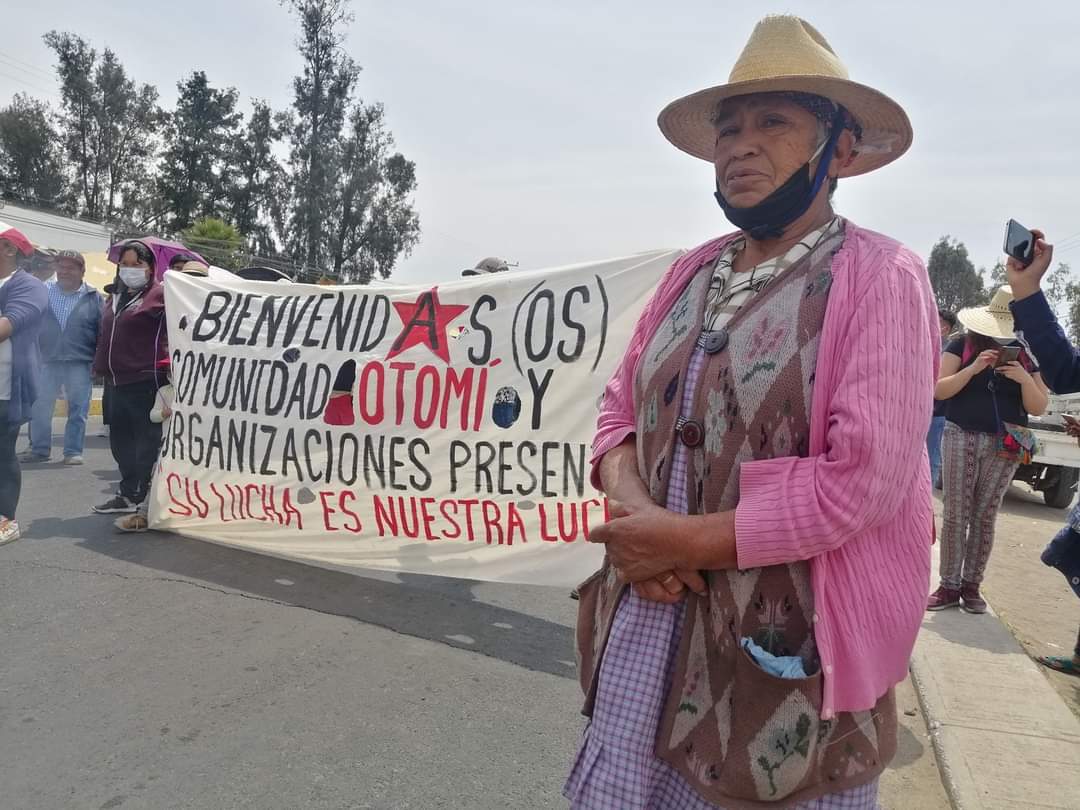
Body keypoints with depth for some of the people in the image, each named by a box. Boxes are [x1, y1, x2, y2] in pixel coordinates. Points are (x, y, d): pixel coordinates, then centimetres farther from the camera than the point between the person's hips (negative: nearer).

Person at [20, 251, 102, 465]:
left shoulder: (93, 297, 3)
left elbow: (102, 330, 4)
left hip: (79, 362, -2)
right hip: (47, 361, 2)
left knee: (78, 409, 2)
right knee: (40, 407, 7)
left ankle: (73, 451, 11)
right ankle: (39, 449, 19)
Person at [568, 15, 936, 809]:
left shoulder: (879, 278, -11)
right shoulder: (691, 273, 7)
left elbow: (864, 477, -20)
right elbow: (619, 408, 7)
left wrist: (690, 540, -16)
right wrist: (632, 510, -13)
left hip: (785, 650, -5)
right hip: (648, 617, 6)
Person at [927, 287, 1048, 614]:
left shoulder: (1025, 354, 9)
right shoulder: (961, 345, 2)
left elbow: (1038, 408, 7)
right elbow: (939, 390, -6)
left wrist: (1025, 379, -12)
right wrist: (974, 368, -18)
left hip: (1004, 445, 2)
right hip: (961, 438, -2)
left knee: (985, 517, 5)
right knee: (955, 515, -3)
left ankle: (971, 585, 14)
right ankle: (949, 585, 4)